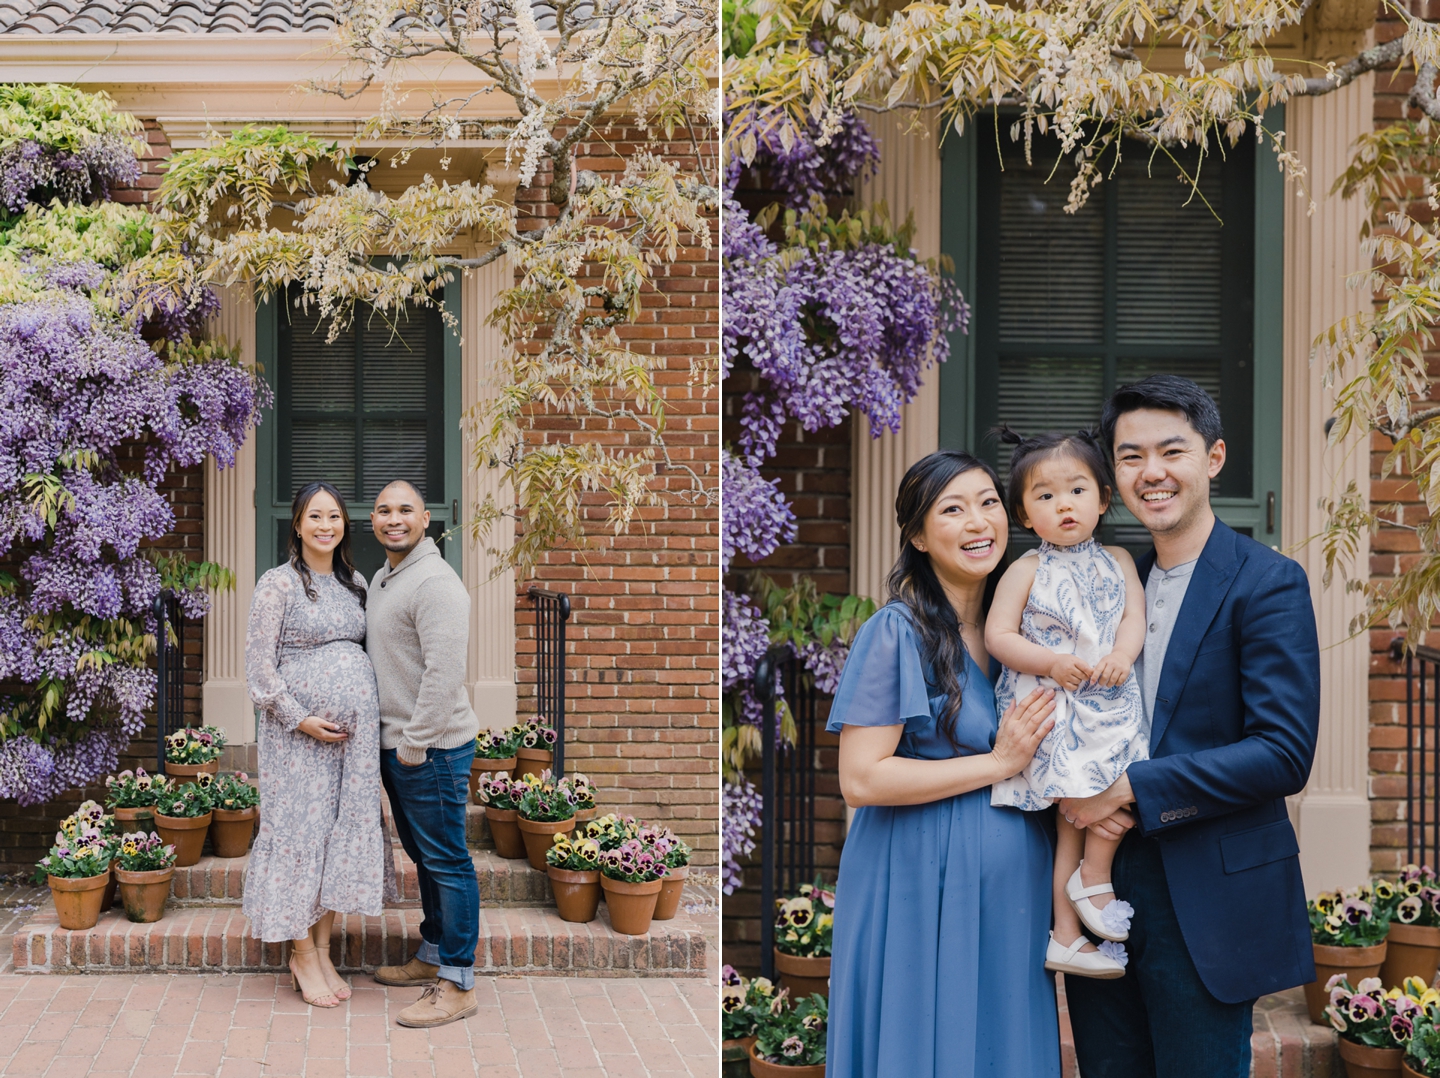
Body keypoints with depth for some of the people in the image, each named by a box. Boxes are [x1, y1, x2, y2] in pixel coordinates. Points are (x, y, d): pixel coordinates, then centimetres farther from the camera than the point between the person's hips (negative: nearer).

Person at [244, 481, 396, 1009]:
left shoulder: (354, 583, 12)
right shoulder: (278, 584, -6)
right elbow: (259, 666, -9)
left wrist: (367, 717, 8)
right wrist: (301, 718, -15)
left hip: (356, 729, 6)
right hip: (299, 730, -6)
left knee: (345, 831, 7)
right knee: (302, 829, -1)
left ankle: (323, 951, 18)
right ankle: (303, 957, 10)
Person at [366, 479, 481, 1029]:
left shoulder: (435, 583, -17)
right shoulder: (381, 578, 16)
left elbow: (444, 673, -23)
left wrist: (416, 742, -19)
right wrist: (391, 739, 19)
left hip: (432, 748, -10)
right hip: (395, 744, 10)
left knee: (446, 861, -5)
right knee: (423, 855, 19)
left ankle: (458, 984, 0)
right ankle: (432, 956, 31)